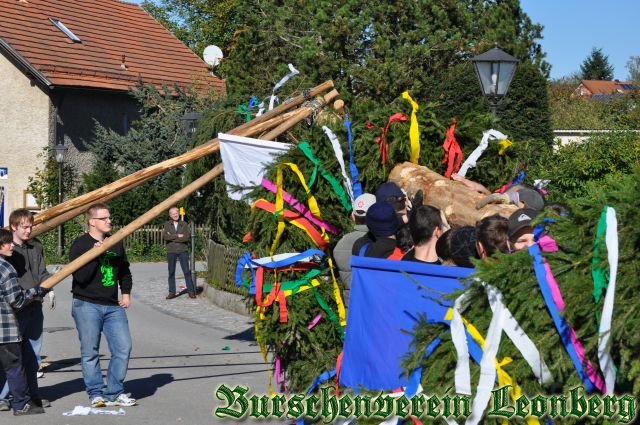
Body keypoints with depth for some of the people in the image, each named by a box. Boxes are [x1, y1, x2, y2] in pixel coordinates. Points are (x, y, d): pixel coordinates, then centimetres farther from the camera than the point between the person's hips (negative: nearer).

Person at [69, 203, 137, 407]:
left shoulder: (115, 243, 12)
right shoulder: (80, 245, -6)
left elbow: (124, 270, 25)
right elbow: (81, 277, -15)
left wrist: (126, 293, 15)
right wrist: (95, 254, -20)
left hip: (113, 306, 5)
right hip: (87, 306, -5)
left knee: (123, 347, -3)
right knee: (90, 352, -1)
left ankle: (114, 392, 8)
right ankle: (96, 394, 9)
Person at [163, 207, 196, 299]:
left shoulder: (184, 224, 5)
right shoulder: (167, 225, 7)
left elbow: (187, 236, -10)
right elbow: (165, 236, -9)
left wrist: (172, 237, -9)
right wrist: (177, 236, -13)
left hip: (183, 250, -1)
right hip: (171, 251, 1)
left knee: (187, 271, -4)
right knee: (171, 272, 3)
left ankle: (191, 291, 0)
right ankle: (172, 292, 8)